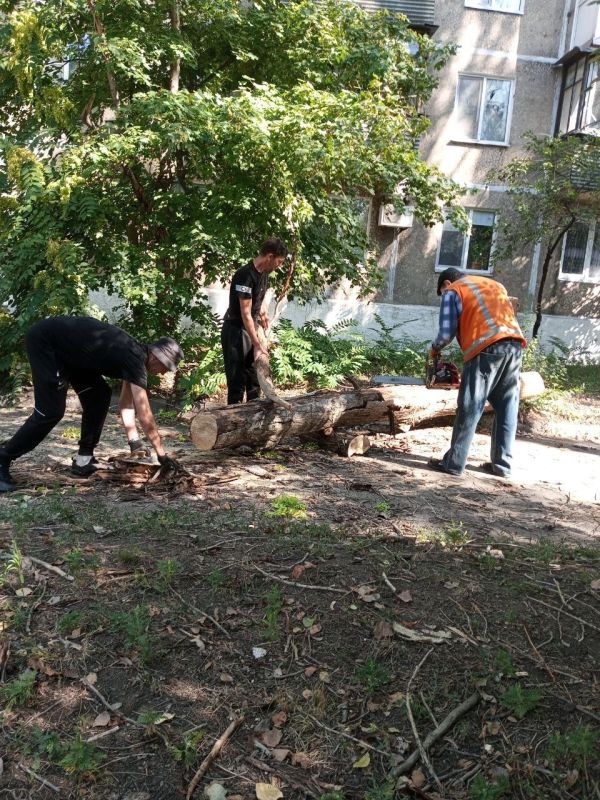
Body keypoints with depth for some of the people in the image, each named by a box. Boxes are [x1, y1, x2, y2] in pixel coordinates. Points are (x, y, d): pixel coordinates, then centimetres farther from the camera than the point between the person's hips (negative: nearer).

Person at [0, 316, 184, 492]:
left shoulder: (134, 355, 5)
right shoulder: (135, 360, -23)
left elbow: (126, 404, 12)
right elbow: (145, 416, -23)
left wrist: (135, 444, 7)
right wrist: (162, 455, -15)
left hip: (65, 348, 10)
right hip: (45, 341, -10)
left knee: (99, 396, 4)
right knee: (51, 412, -13)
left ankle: (84, 459, 9)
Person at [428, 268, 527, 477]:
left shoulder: (453, 291, 13)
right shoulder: (495, 284, 32)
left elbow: (447, 331, 4)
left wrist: (434, 349, 23)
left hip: (486, 348, -6)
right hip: (515, 345, 6)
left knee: (470, 409, -2)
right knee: (507, 408, 11)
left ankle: (453, 463, 3)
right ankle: (502, 464, 15)